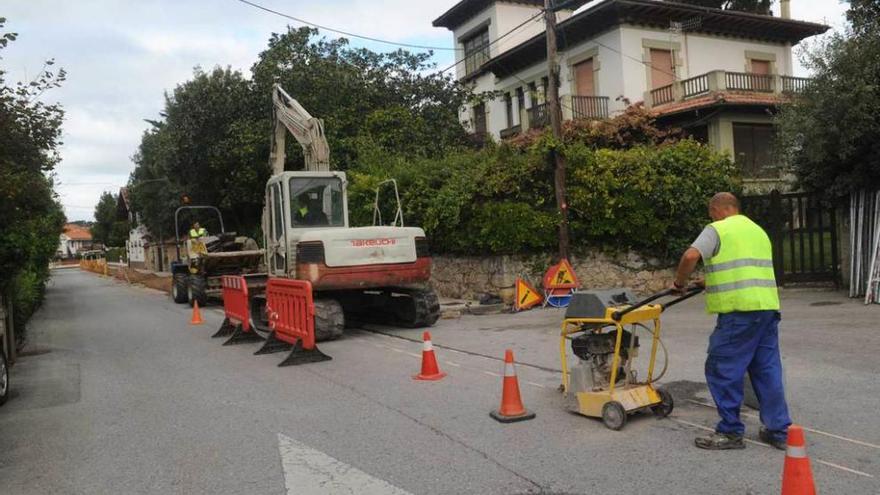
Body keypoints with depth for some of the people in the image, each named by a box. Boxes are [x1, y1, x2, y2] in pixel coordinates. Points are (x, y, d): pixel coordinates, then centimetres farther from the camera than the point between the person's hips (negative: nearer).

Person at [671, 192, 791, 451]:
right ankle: (778, 430, 20)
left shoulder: (717, 229, -1)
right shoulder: (758, 231, 23)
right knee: (767, 370, 14)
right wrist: (713, 282, 34)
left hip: (739, 312, -8)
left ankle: (730, 432, 7)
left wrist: (679, 282, 0)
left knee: (723, 370, 1)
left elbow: (691, 256, -17)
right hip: (768, 308, 8)